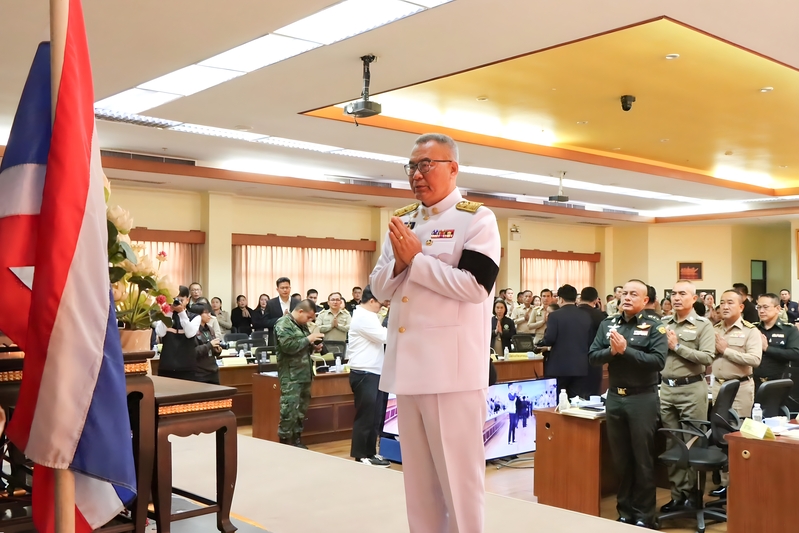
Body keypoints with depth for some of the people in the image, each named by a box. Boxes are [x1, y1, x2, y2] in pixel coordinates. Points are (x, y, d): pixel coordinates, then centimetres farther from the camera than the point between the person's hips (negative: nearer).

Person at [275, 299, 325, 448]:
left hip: (304, 374, 9)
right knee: (289, 411, -8)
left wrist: (313, 347, 8)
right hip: (291, 376, -9)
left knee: (302, 410, 12)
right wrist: (309, 339, -15)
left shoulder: (302, 325, 17)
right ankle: (285, 443, -1)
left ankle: (297, 440, 21)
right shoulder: (283, 323, -10)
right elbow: (288, 346, -23)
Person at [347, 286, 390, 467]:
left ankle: (370, 453, 19)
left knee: (374, 417, 12)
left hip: (371, 373, 10)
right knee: (365, 416, -4)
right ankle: (360, 456, 3)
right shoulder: (364, 317, -15)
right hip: (364, 374, -10)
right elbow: (384, 336, -19)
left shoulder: (365, 316, 20)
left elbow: (378, 338, 20)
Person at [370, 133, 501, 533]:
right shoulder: (401, 221, 15)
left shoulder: (477, 219, -5)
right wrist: (399, 262, -5)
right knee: (417, 474, 16)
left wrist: (416, 259, -13)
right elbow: (380, 288, 15)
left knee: (457, 473, 1)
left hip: (452, 366, -7)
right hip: (407, 363, 7)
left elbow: (474, 286, -17)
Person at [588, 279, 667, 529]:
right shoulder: (607, 324, 7)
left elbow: (658, 361, -19)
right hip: (614, 397, 4)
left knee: (643, 458, 5)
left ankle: (644, 515, 17)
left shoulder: (654, 327, -6)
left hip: (643, 398, -4)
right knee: (620, 457, 13)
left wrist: (626, 350, -22)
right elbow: (592, 356, 1)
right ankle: (625, 511, 25)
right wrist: (611, 351, -17)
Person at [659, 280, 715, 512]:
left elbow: (707, 358, -15)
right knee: (671, 443, 10)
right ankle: (677, 494, 19)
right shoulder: (663, 323, 9)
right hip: (666, 388, 4)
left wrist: (677, 346, -15)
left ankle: (692, 492, 16)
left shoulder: (703, 324, -4)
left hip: (692, 389, -4)